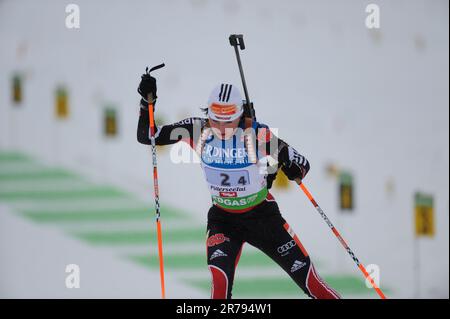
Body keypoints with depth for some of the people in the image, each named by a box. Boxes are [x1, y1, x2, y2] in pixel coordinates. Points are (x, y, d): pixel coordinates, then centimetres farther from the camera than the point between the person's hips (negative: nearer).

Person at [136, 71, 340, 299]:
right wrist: (148, 102, -19)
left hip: (262, 215, -1)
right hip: (223, 218, 1)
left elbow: (301, 165, -12)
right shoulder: (198, 130, -15)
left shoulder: (258, 134, -22)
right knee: (220, 280, -23)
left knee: (305, 276, 4)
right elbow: (146, 136, -6)